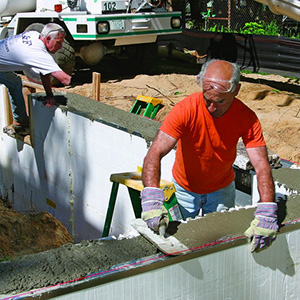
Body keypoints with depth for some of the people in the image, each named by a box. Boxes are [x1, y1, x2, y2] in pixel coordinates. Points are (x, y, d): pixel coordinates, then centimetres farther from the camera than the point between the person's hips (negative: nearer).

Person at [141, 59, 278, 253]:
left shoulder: (247, 118, -25)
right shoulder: (186, 109, -31)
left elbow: (262, 165, -32)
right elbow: (155, 154, -39)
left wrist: (266, 213, -48)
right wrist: (151, 197, -56)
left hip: (222, 189, 1)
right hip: (185, 188, -1)